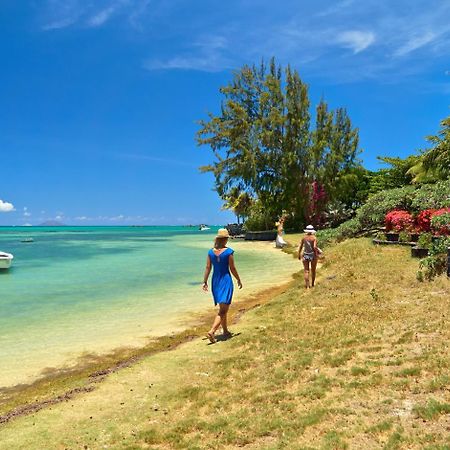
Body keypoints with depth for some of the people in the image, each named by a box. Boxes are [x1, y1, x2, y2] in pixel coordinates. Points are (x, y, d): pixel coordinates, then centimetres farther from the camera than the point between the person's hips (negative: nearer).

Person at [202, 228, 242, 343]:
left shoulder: (211, 252, 1)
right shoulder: (229, 252, -12)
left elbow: (208, 268, 1)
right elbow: (232, 268, -8)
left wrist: (205, 282, 7)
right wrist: (239, 280, 5)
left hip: (215, 281, 6)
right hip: (226, 281, -6)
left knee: (222, 308, 19)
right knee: (223, 310, -4)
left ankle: (225, 331, 29)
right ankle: (212, 331, -19)